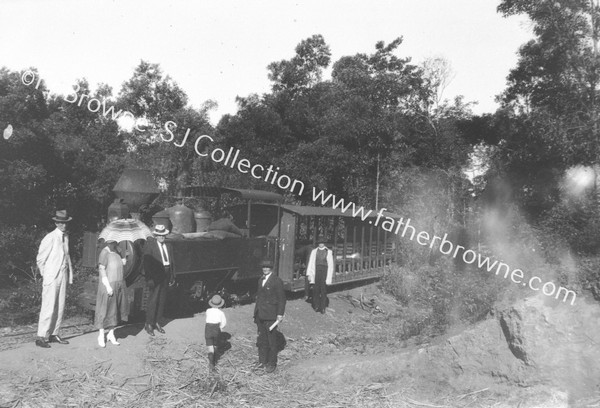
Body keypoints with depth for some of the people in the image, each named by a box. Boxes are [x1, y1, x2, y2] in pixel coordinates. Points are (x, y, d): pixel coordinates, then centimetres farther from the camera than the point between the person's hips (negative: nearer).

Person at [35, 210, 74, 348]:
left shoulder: (66, 236, 8)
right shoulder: (50, 238, -12)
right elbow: (40, 259, -7)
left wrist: (69, 274, 12)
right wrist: (46, 275, -1)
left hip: (63, 276, 7)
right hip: (51, 277, -7)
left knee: (60, 307, 10)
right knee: (49, 308, -6)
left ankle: (54, 334, 19)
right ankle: (41, 337, 3)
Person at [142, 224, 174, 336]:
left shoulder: (168, 247, 13)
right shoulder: (149, 245, -5)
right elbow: (145, 262, -10)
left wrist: (171, 277, 8)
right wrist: (149, 278, -15)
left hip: (165, 276, 6)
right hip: (155, 276, -6)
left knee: (162, 300, 10)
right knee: (153, 300, -5)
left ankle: (157, 323, 22)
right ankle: (148, 324, 8)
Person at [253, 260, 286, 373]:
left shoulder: (277, 281, -10)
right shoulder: (260, 280, 13)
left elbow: (281, 299, -10)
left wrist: (280, 314, -13)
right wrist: (256, 312, 16)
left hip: (270, 316, -7)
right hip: (260, 315, 7)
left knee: (271, 340, 3)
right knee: (261, 339, 14)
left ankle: (271, 363, 16)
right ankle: (262, 361, 27)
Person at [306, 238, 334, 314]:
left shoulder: (328, 252, 7)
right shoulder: (314, 251, 10)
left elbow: (330, 264, 8)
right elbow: (310, 263, 9)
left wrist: (330, 276, 3)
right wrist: (309, 274, 2)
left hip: (324, 271, -1)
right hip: (316, 271, 1)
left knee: (323, 289, -2)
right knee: (316, 289, 1)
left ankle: (323, 307, 5)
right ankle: (316, 306, 11)